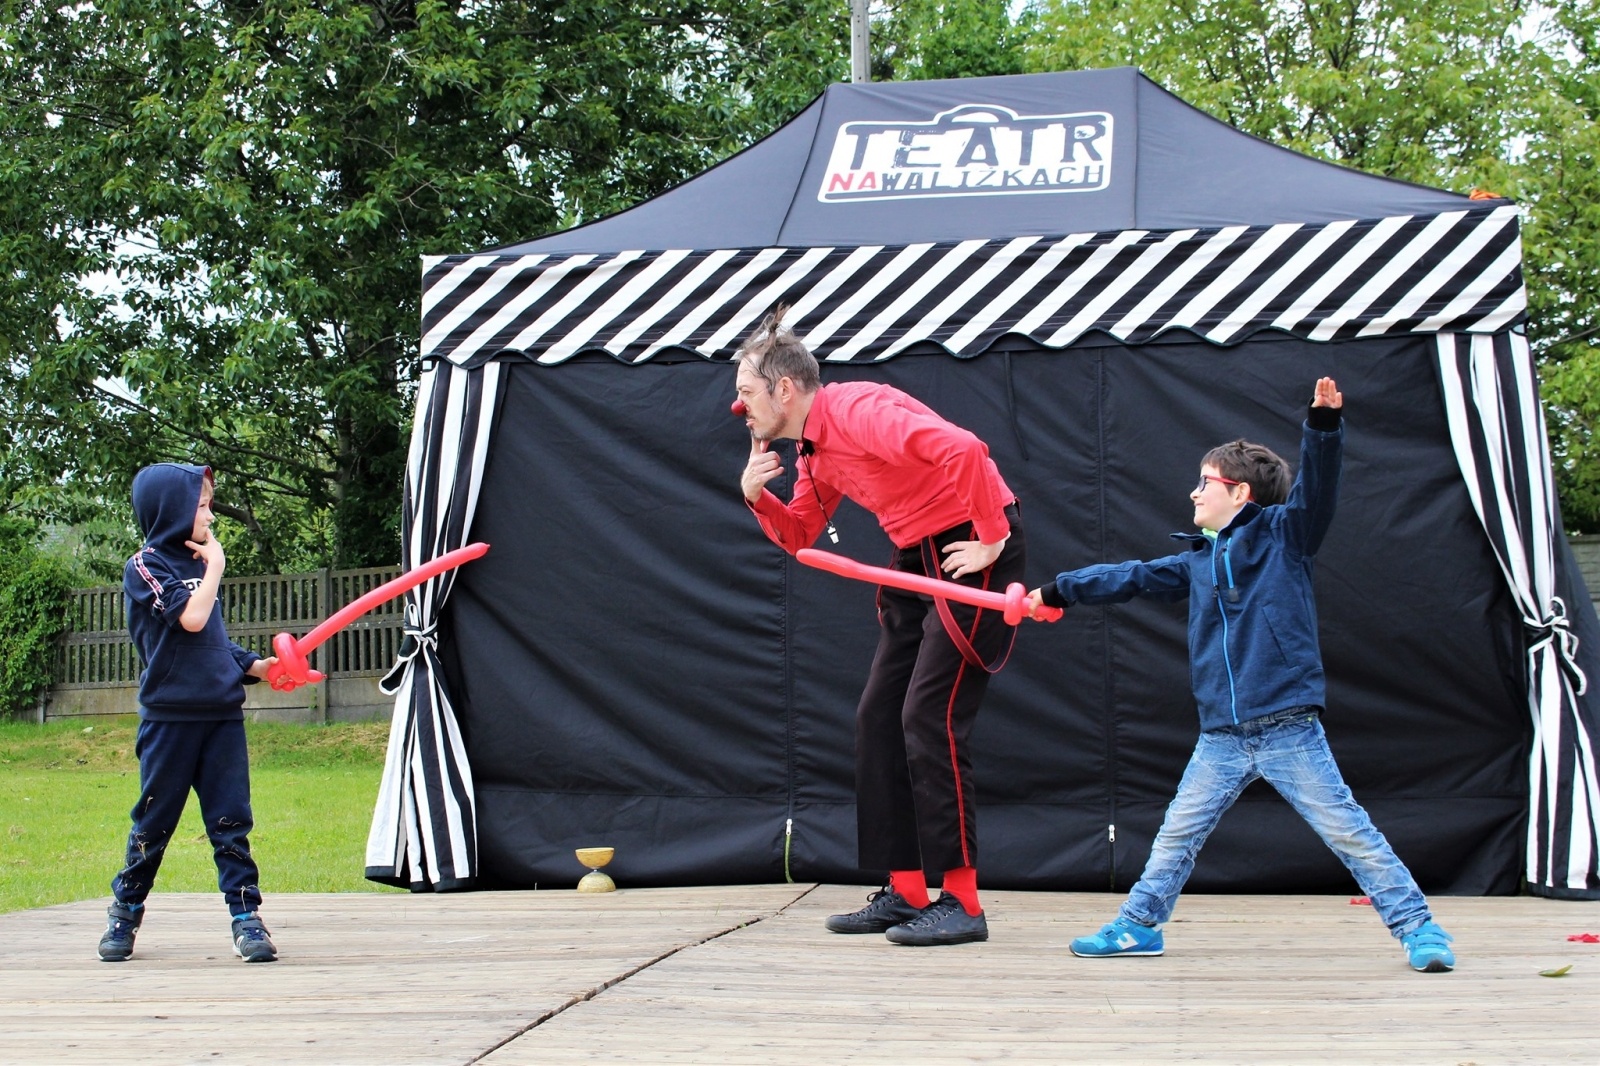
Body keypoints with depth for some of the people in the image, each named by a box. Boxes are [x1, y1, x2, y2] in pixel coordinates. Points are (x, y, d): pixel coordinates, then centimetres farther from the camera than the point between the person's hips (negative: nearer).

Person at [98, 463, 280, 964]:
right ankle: (126, 911, 23)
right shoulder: (144, 567, -7)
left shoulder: (197, 564, 14)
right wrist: (215, 564, -9)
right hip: (169, 716, -5)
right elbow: (191, 618, -21)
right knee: (154, 821, 6)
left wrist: (256, 666, 5)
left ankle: (246, 915, 3)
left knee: (230, 820, 1)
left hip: (222, 713, 5)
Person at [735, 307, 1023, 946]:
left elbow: (964, 450, -33)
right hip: (919, 561, 10)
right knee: (878, 718, 8)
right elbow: (799, 535, 20)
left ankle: (961, 903, -9)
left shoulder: (858, 410, -21)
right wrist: (758, 496, 1)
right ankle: (906, 893, 13)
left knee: (928, 717, -14)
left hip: (971, 553, -10)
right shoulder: (814, 451, 11)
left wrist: (991, 539, -24)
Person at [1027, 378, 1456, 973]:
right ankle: (1138, 925, 24)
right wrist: (1059, 592, 24)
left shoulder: (1282, 533, -1)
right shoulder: (1196, 562, 15)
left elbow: (1315, 488, -15)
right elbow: (1133, 578, 22)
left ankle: (1416, 927, 3)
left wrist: (1323, 426, -31)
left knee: (1346, 829, -5)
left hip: (1289, 728, -6)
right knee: (1177, 833, 11)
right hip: (1221, 737, 6)